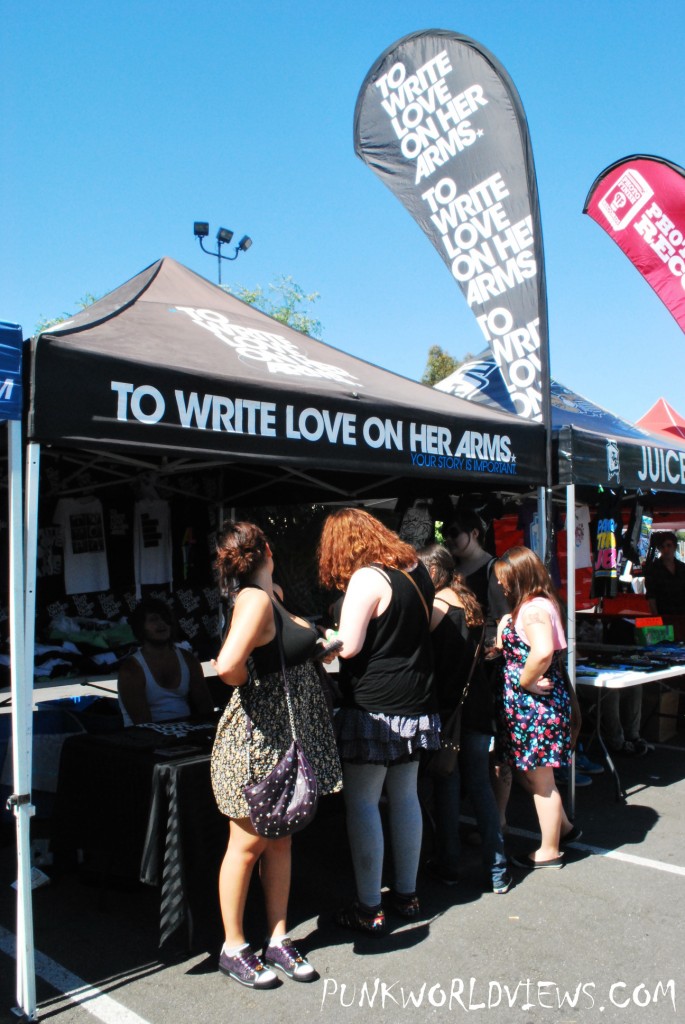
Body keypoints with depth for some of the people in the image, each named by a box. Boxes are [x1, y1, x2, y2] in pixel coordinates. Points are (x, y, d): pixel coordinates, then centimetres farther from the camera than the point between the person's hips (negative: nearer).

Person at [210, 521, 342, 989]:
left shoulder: (272, 594, 8)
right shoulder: (255, 599, -21)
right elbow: (228, 666, -34)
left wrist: (317, 644, 9)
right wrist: (251, 688, -17)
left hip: (288, 739, 9)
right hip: (257, 738, -9)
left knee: (280, 842, 17)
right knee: (248, 845, 7)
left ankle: (278, 940, 31)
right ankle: (234, 949, 25)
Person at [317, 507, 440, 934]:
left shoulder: (366, 578, -15)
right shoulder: (416, 570, 9)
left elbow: (348, 646, -19)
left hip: (374, 708, -8)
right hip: (417, 705, 8)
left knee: (362, 803, 2)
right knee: (405, 797, 16)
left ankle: (369, 908, 9)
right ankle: (406, 893, 27)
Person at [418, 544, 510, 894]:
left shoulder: (436, 604, -12)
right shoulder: (469, 603, 8)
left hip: (447, 707, -6)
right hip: (478, 704, 6)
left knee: (446, 785, 6)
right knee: (480, 784, 12)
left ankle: (448, 866, 17)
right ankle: (497, 870, 14)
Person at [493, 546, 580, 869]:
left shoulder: (533, 609, -20)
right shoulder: (535, 605, 11)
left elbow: (543, 652, -38)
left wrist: (524, 682, -23)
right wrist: (504, 627, 0)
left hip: (535, 702, -10)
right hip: (530, 704, 10)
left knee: (540, 780, 6)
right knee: (526, 773, 21)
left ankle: (549, 851, 22)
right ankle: (564, 827, 37)